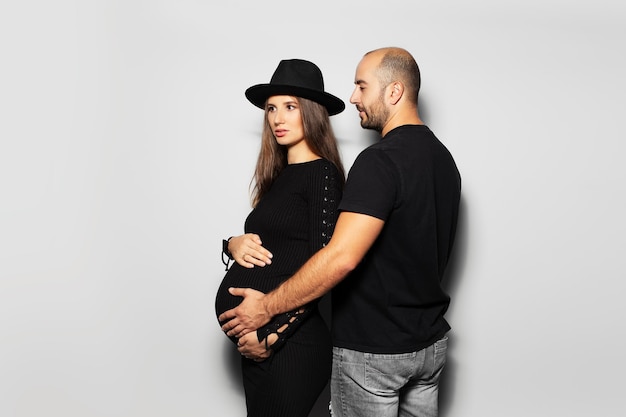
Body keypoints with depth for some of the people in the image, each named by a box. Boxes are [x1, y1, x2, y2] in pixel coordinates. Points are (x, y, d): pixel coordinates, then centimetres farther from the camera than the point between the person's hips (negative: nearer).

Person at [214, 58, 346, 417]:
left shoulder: (323, 174, -10)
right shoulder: (277, 176, 12)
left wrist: (272, 335, -18)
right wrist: (234, 244, -4)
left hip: (290, 343, -7)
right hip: (256, 340, 8)